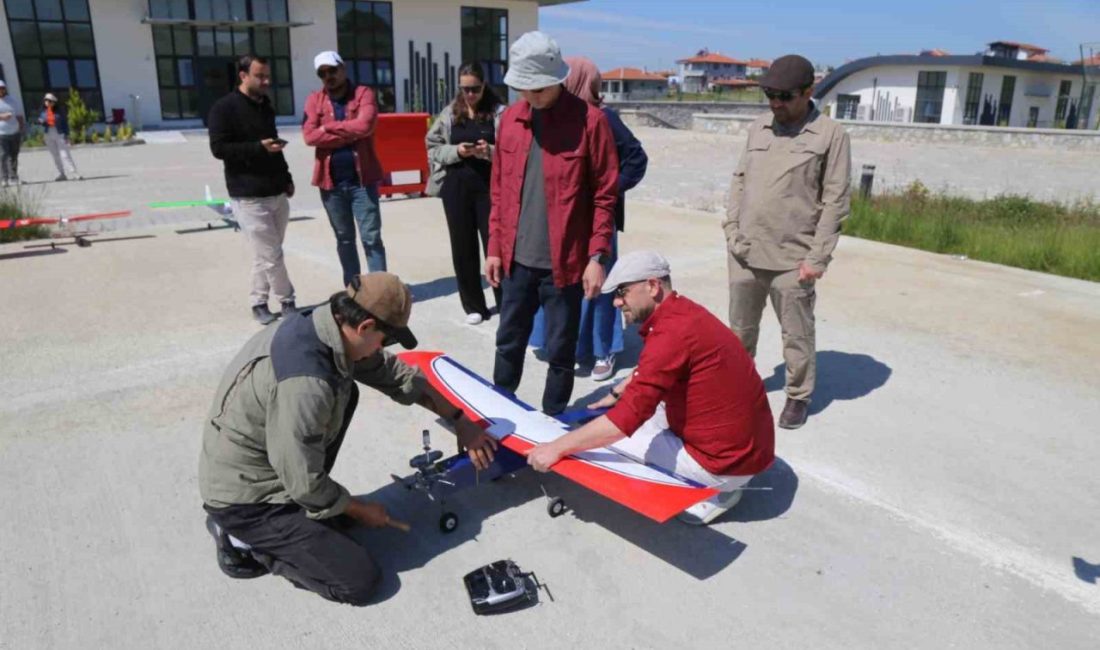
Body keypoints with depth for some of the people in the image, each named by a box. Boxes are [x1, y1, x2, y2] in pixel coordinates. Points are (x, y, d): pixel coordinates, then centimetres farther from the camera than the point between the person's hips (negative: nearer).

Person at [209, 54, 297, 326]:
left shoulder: (265, 105, 16)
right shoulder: (224, 108, -8)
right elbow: (219, 148, -14)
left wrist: (286, 178, 20)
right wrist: (259, 147, -23)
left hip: (277, 193, 7)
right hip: (249, 197, -7)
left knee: (265, 254, 10)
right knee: (270, 256, -7)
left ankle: (258, 303, 20)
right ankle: (287, 301, 8)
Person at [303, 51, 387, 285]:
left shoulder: (363, 93, -1)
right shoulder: (314, 100, 6)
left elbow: (364, 126, -20)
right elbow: (309, 136, -9)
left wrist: (328, 127, -10)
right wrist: (349, 134, -12)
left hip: (362, 178, -3)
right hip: (331, 180, 3)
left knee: (371, 238, 0)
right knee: (344, 239, 13)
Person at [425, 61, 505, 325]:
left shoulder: (498, 112, -2)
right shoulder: (449, 113, 8)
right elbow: (432, 147, 8)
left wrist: (491, 151, -23)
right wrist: (456, 151, -10)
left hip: (488, 185, -3)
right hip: (456, 186, 3)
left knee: (494, 243, -3)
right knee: (463, 247, 8)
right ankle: (473, 305, 20)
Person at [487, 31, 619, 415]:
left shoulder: (588, 121, -8)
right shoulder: (510, 119, 6)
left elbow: (604, 195, -7)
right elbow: (499, 190, 11)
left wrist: (596, 257, -11)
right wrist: (495, 247, 9)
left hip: (564, 262, -4)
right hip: (516, 259, 4)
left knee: (560, 351, 8)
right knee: (509, 342, 16)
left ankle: (551, 422, 26)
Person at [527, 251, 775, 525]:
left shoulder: (672, 333, -25)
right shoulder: (683, 312, 4)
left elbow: (627, 418, -28)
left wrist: (557, 448, -21)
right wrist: (617, 393, 21)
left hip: (728, 462, -9)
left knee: (614, 436, -1)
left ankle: (711, 493, 2)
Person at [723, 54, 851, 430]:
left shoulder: (831, 135, -4)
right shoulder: (758, 128, 10)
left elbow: (835, 202, -7)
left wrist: (817, 257, -11)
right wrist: (732, 231, 5)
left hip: (792, 259, -4)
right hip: (744, 254, 5)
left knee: (796, 335, 6)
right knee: (740, 330, 17)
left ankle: (799, 397, 23)